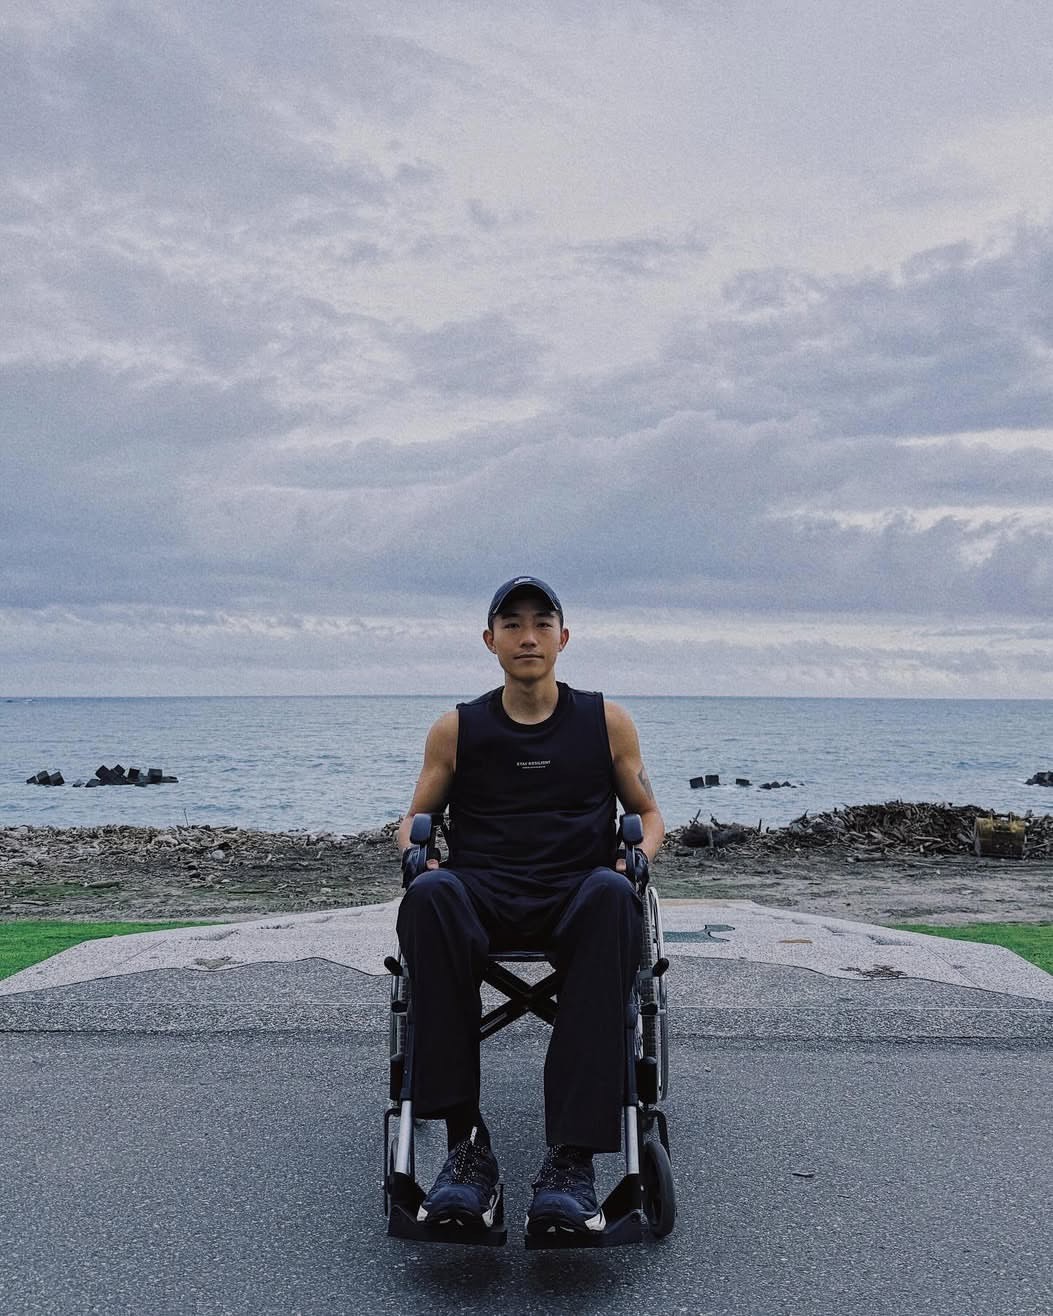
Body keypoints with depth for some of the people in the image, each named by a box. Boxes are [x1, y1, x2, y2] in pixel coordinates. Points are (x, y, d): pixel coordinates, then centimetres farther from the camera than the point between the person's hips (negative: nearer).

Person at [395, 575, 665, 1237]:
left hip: (575, 896, 0)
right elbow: (417, 816, 23)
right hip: (483, 897, 1)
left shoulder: (607, 722, 16)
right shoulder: (457, 729, 16)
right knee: (429, 896, -38)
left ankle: (572, 1157, -41)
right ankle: (466, 1142, -34)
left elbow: (649, 814, 22)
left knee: (612, 897, -39)